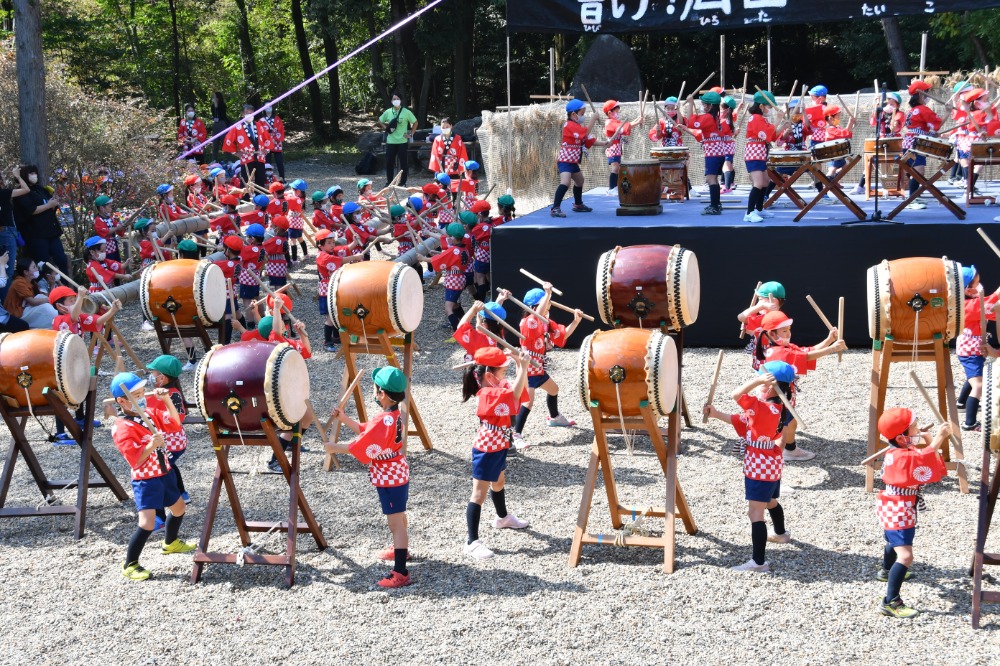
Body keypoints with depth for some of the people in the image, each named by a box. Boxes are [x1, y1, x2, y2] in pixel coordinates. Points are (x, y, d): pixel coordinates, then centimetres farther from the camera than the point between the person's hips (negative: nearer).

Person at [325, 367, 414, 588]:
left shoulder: (384, 421, -28)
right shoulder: (394, 415, 4)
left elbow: (361, 446, -26)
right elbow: (365, 431, 12)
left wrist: (336, 448, -14)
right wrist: (343, 418, 5)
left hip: (389, 478, -10)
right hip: (397, 472, 10)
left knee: (395, 522, -9)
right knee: (397, 516, 30)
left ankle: (400, 572, -9)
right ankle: (400, 550, 52)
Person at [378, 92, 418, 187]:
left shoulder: (406, 112, -4)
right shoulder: (388, 112, 4)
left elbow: (415, 123, 5)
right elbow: (380, 121, 18)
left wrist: (411, 134, -2)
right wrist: (386, 128, 2)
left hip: (402, 142, -2)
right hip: (390, 142, 2)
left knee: (403, 163, 1)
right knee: (389, 162, 4)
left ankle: (402, 183, 10)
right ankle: (389, 182, 16)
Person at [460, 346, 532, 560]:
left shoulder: (496, 388, 2)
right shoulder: (488, 395, -28)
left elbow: (521, 389, 7)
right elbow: (515, 394, -36)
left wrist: (522, 366, -7)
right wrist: (523, 367, -35)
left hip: (498, 448, 10)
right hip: (486, 451, -10)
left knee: (499, 482, 31)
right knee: (479, 494, -7)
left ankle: (503, 518, 56)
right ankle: (472, 542, -4)